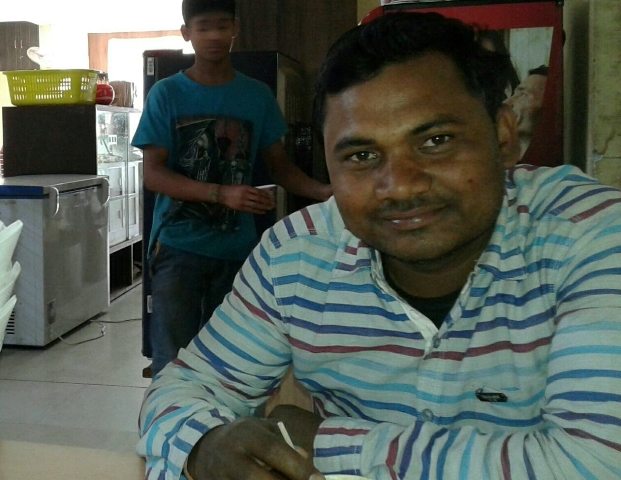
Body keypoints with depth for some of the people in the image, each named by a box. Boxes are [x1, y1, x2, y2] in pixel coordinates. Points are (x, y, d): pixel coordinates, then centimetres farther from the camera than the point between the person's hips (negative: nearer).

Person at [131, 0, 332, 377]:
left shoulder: (258, 96, 5)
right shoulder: (166, 94, -2)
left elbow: (280, 165, 7)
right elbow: (153, 174, -8)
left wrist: (324, 191, -12)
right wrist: (221, 194, -22)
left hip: (237, 247, 2)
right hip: (179, 246, -2)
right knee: (174, 359, -3)